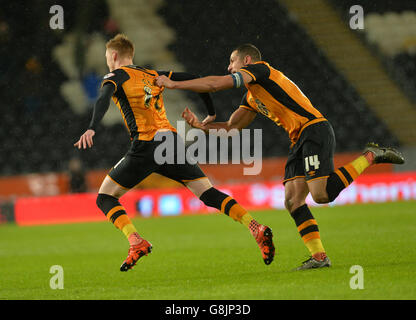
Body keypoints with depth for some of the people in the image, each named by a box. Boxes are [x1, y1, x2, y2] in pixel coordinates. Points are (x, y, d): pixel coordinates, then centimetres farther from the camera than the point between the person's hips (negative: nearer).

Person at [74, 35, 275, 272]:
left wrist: (92, 129, -31)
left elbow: (104, 100, -15)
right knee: (209, 194, 3)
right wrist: (211, 114, 29)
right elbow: (194, 80, 22)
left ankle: (136, 241, -16)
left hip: (146, 145, -5)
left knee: (105, 198, 6)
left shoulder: (117, 76, 6)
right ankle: (258, 230, -15)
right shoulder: (153, 75, 23)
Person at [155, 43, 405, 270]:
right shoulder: (252, 97, 26)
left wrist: (173, 84, -4)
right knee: (292, 200, -2)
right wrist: (200, 125, 13)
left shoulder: (260, 69, -2)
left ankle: (370, 157, -9)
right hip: (300, 140, 10)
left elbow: (216, 84, -11)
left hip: (315, 131, -10)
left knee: (321, 194, -23)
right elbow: (232, 127, 28)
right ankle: (319, 256, -5)